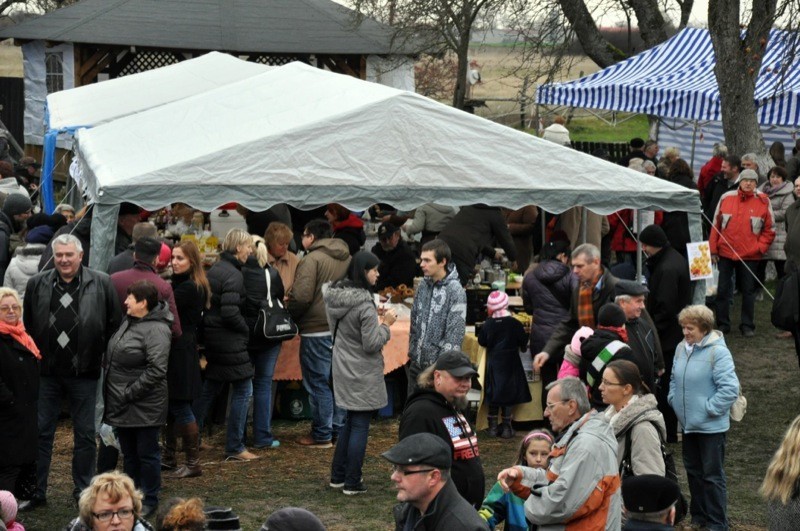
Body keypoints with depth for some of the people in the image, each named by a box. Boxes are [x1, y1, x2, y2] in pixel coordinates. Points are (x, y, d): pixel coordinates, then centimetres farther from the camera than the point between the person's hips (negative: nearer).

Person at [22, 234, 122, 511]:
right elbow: (27, 326, 10)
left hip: (84, 373, -1)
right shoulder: (37, 284, 2)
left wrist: (104, 356, -2)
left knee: (85, 435, 8)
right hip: (46, 371, 2)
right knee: (40, 433, 6)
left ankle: (83, 491, 20)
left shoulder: (101, 284, -4)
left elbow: (115, 324, 0)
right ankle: (36, 491, 15)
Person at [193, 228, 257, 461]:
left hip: (211, 336, 9)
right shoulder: (234, 275, -17)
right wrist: (246, 330, -8)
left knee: (209, 389, 18)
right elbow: (230, 312, -24)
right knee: (243, 390, -1)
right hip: (230, 342, -9)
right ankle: (234, 448, 3)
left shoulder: (214, 269, 11)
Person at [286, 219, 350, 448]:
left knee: (318, 383, 0)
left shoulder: (312, 259, -14)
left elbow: (301, 297, -21)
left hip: (317, 329, -8)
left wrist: (290, 316, -4)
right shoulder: (347, 258, 11)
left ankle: (322, 435, 4)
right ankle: (338, 430, 22)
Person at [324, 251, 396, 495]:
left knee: (349, 422, 20)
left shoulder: (336, 296, 2)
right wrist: (385, 324, -8)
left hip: (343, 369, 8)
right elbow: (372, 344, -22)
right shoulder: (364, 305, -23)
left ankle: (338, 475, 27)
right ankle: (352, 483, 7)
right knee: (360, 426, 1)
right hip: (362, 374, -8)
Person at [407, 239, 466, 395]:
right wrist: (411, 353, 13)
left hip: (438, 365, -7)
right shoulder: (423, 285, 5)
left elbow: (455, 333, -17)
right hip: (417, 363, 7)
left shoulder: (455, 291, -15)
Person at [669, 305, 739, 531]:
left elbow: (730, 388, -22)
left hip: (711, 426, -7)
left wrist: (709, 408, -18)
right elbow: (675, 379, 19)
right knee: (694, 473, 18)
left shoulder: (718, 352, -18)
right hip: (688, 423, 7)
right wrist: (674, 400, 7)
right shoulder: (682, 348, 3)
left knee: (712, 476, 2)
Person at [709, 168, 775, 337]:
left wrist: (760, 247, -7)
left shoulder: (763, 201, -2)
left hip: (750, 256, -1)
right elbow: (716, 225, 5)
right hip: (725, 253, 1)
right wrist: (713, 250, 3)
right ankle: (722, 323, 16)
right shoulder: (726, 198, 1)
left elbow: (769, 229, 5)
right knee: (723, 289, 6)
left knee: (748, 291, 6)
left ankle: (747, 326, 15)